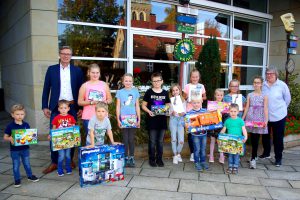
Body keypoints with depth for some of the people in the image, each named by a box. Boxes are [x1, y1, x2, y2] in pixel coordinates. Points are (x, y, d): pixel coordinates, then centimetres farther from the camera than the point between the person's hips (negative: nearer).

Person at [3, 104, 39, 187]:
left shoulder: (26, 125, -4)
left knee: (27, 163, 17)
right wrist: (10, 139, -29)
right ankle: (17, 179, 26)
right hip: (14, 150, -2)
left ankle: (30, 176, 34)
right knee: (16, 165, 11)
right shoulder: (10, 126, -12)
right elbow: (5, 137, -8)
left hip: (25, 148, 3)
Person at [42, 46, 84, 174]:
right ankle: (54, 162, 14)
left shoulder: (77, 71, 5)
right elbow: (46, 89, 5)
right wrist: (45, 107, -1)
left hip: (72, 107, 0)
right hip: (56, 107, 0)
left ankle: (70, 160, 22)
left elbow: (81, 90, 5)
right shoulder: (51, 69, 6)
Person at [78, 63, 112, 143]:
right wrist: (91, 102, -15)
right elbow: (80, 102, 0)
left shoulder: (104, 85, 7)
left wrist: (105, 101, -11)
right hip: (88, 117, -1)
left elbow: (110, 99, 12)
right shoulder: (85, 86, 2)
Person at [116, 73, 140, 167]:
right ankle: (126, 158, 15)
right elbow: (118, 107, 3)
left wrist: (139, 119, 5)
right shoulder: (120, 92, 3)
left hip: (133, 118, 1)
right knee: (125, 139, 4)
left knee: (131, 139, 5)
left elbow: (137, 106, 8)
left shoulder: (135, 91, 6)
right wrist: (118, 119, -3)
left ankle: (132, 158, 16)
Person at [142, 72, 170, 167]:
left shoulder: (165, 93, 7)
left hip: (162, 120, 3)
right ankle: (152, 159, 19)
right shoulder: (149, 92, -1)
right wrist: (149, 111, -18)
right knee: (152, 141, 5)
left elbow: (167, 105, 13)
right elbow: (143, 105, 0)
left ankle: (159, 159, 24)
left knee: (160, 141, 11)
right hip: (152, 120, -2)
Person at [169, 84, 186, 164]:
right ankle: (175, 155, 15)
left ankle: (178, 153, 22)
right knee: (174, 139, -2)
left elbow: (184, 111, 5)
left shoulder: (183, 100, 10)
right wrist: (172, 113, -19)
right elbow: (169, 111, 1)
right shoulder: (171, 100, 5)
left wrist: (182, 113, -15)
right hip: (173, 119, -1)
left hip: (181, 119, 1)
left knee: (181, 140, -4)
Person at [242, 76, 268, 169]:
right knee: (252, 138, 6)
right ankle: (255, 155, 22)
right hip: (251, 118, 2)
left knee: (256, 138, -5)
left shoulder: (264, 96, 3)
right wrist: (242, 118, 6)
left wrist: (266, 120, -9)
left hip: (260, 118, -2)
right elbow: (247, 108, 9)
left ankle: (253, 159, -2)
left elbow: (265, 109, 0)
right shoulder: (250, 95, 8)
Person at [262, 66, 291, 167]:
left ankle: (278, 158, 18)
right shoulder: (263, 85, -5)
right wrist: (268, 108, 9)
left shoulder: (282, 85, -9)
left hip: (279, 116, -2)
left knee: (278, 138, 4)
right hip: (265, 116, 3)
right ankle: (266, 153, 37)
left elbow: (287, 99, 4)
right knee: (265, 136, 16)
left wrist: (281, 108, 10)